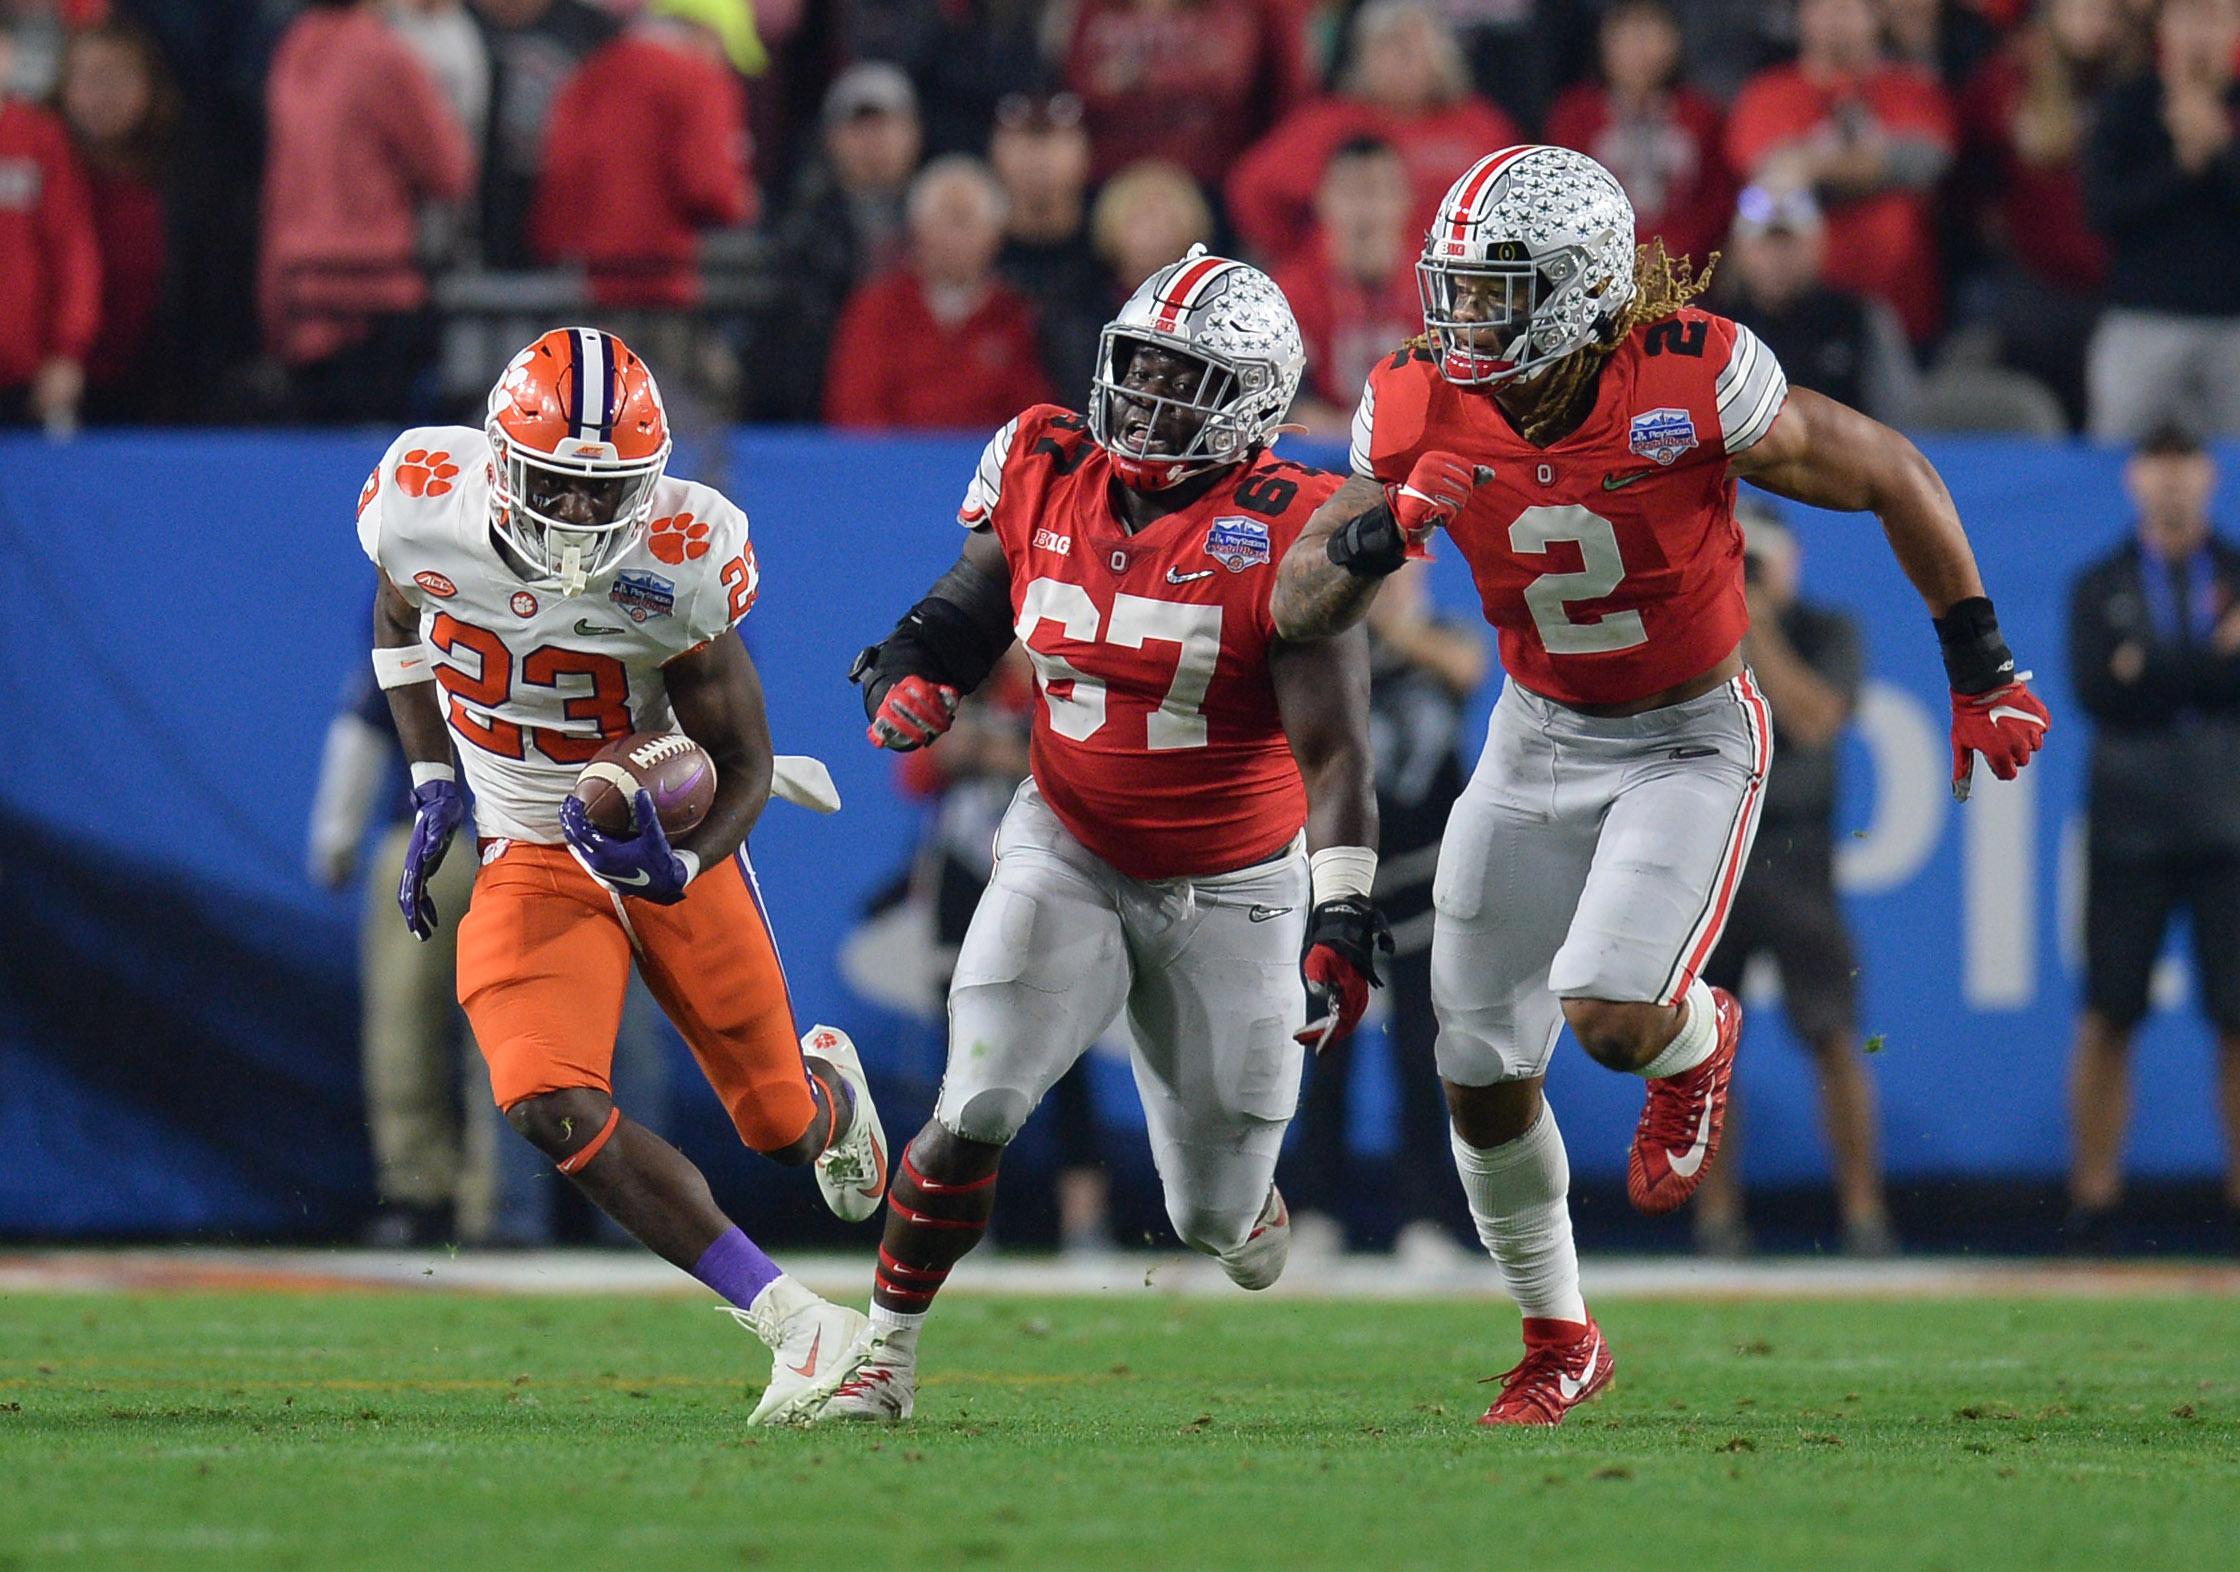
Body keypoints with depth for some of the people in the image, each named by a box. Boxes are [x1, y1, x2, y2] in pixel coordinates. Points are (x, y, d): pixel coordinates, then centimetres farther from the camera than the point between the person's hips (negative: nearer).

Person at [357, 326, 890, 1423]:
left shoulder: (679, 564, -25)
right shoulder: (425, 502, -18)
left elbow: (742, 762, -14)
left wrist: (680, 866, -33)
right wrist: (433, 786, 2)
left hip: (668, 841, -1)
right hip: (531, 859, 1)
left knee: (779, 1123, 11)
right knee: (553, 1110, -24)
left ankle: (828, 1085, 54)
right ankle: (800, 1328, -19)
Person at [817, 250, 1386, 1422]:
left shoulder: (1282, 536, -18)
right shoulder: (1045, 480, -5)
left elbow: (1333, 750, -18)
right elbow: (959, 615, 11)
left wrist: (1343, 922, -26)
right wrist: (904, 680, -12)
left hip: (1231, 886, -2)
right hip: (1068, 852, 2)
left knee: (1215, 1214, 7)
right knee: (975, 1114, -18)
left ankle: (1244, 1202, 46)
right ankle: (885, 1356, -2)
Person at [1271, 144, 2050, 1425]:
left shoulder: (1693, 384, -25)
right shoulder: (1424, 415, -14)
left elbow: (1896, 479, -11)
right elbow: (1298, 613, -8)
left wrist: (1982, 671, -5)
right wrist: (1374, 537, -31)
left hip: (1691, 739, -4)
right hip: (1539, 740, 4)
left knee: (1609, 1015, -23)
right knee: (1482, 1074, 4)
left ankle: (1699, 1040, 17)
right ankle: (1560, 1343, 27)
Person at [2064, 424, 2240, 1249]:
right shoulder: (2098, 587, 10)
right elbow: (2095, 691, -6)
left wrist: (2153, 670, -12)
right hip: (2128, 830, 0)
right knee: (2108, 1017, -3)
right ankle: (2094, 1193, 0)